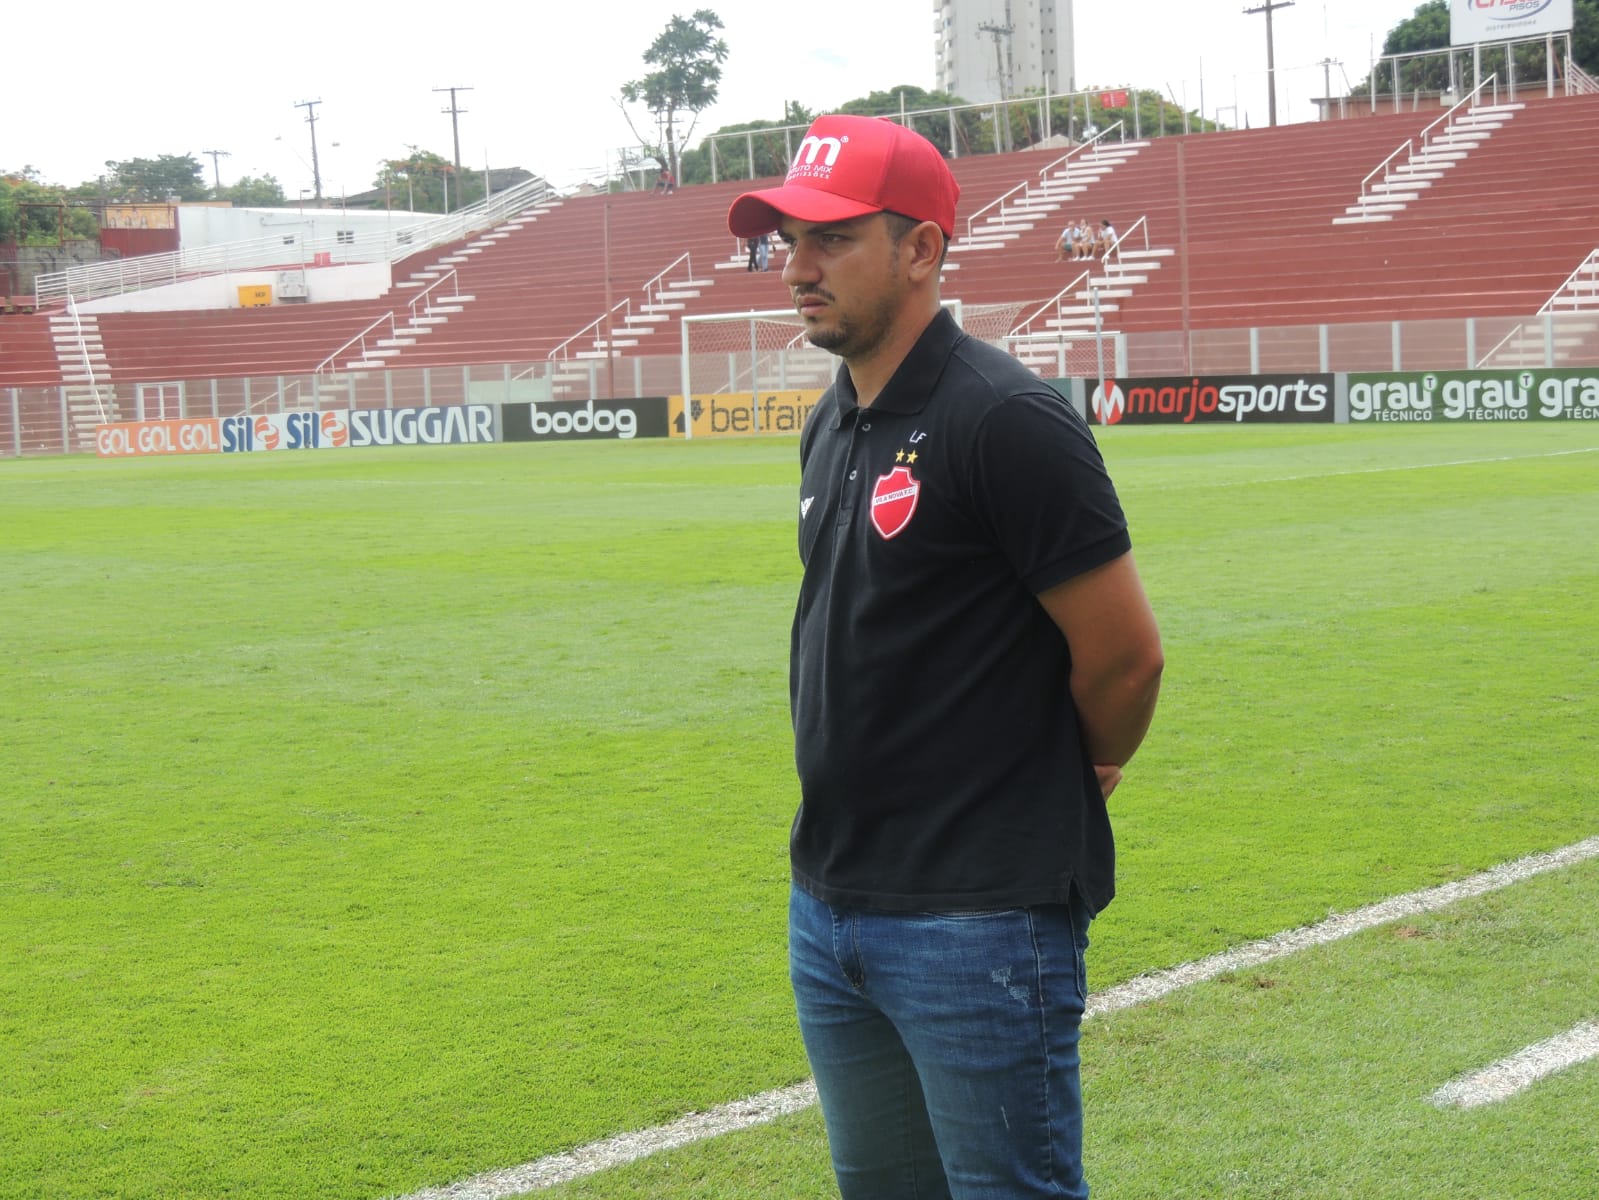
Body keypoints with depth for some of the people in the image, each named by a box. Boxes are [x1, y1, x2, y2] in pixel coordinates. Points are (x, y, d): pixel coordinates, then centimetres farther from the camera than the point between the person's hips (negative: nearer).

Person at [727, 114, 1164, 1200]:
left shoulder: (1006, 418, -16)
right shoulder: (832, 426, 11)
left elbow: (1126, 656, -14)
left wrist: (1075, 779, 4)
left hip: (980, 918, -9)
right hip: (828, 906, 9)